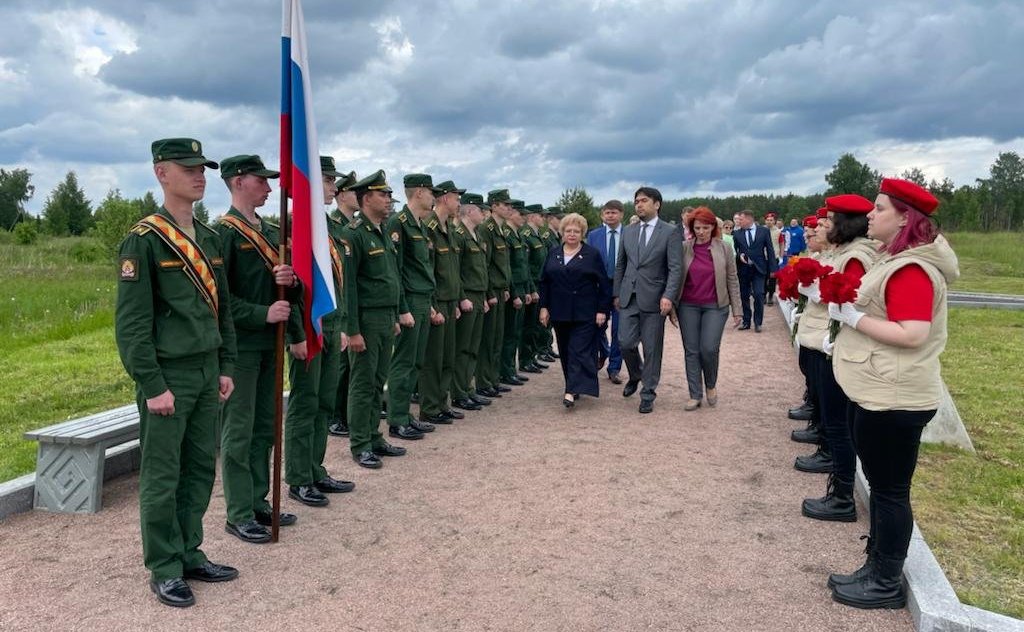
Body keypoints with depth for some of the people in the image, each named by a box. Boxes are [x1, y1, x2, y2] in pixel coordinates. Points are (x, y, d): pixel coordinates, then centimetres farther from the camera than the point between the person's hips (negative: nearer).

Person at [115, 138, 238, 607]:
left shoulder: (210, 239, 11)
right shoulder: (143, 240, -10)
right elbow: (131, 321, -14)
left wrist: (225, 368, 11)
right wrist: (152, 385, -16)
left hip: (207, 372, 7)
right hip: (167, 374, -7)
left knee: (200, 469, 13)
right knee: (161, 476, 4)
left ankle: (190, 554, 27)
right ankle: (164, 569, 16)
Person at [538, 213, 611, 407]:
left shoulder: (592, 254, 0)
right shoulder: (553, 254, 10)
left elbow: (604, 284, -2)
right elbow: (544, 282, 11)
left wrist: (602, 310, -7)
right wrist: (544, 307, 3)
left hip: (585, 314, -4)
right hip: (560, 312, 4)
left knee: (579, 351, -9)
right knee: (565, 352, 10)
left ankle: (572, 391, -15)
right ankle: (574, 386, 22)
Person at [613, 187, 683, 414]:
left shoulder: (671, 232, -3)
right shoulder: (628, 231, 11)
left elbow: (675, 268, -9)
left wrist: (668, 296, -20)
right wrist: (617, 293, 13)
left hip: (653, 299, -4)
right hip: (629, 297, 4)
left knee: (651, 348, 2)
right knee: (625, 343, 0)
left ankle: (648, 394, 16)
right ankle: (635, 376, 30)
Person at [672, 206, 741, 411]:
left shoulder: (723, 248, 0)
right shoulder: (683, 248, -1)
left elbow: (732, 280, 4)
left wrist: (736, 309, 2)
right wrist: (672, 306, 1)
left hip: (715, 306, -1)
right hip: (688, 306, 1)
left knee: (709, 348, -8)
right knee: (691, 351, 4)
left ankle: (711, 384, 21)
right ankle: (695, 395, 13)